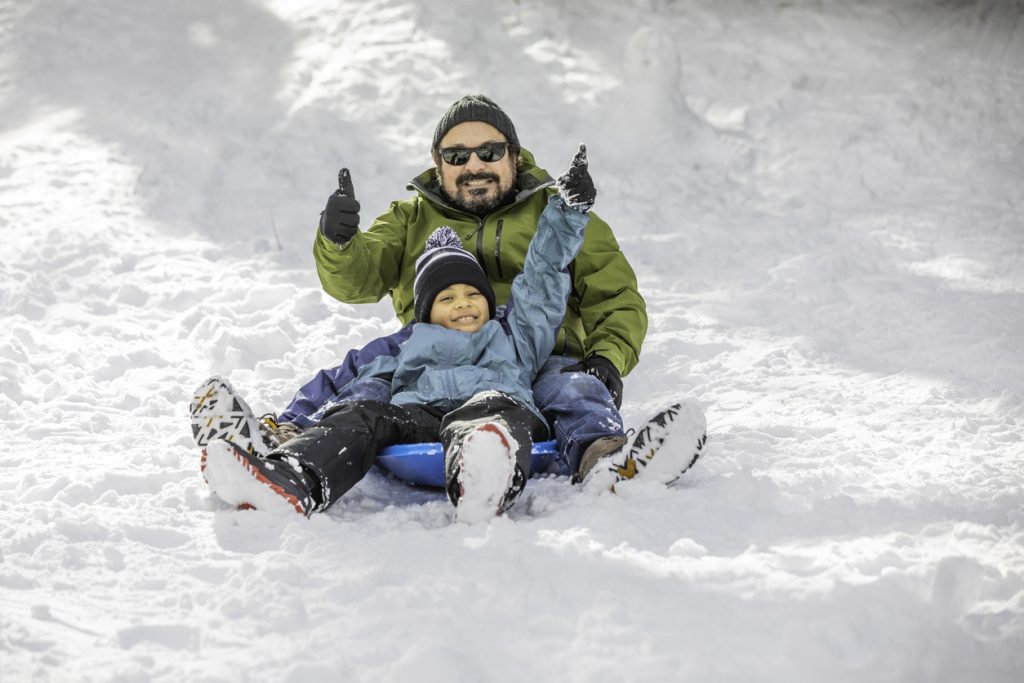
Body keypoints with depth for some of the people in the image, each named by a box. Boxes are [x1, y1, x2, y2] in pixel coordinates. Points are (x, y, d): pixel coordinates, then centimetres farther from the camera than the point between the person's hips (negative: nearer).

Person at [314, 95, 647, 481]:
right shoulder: (411, 219, 22)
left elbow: (617, 298, 14)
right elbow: (358, 279, 6)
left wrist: (608, 359, -8)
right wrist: (339, 242, -19)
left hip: (538, 362, -2)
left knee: (576, 389, -36)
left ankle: (598, 460, -60)